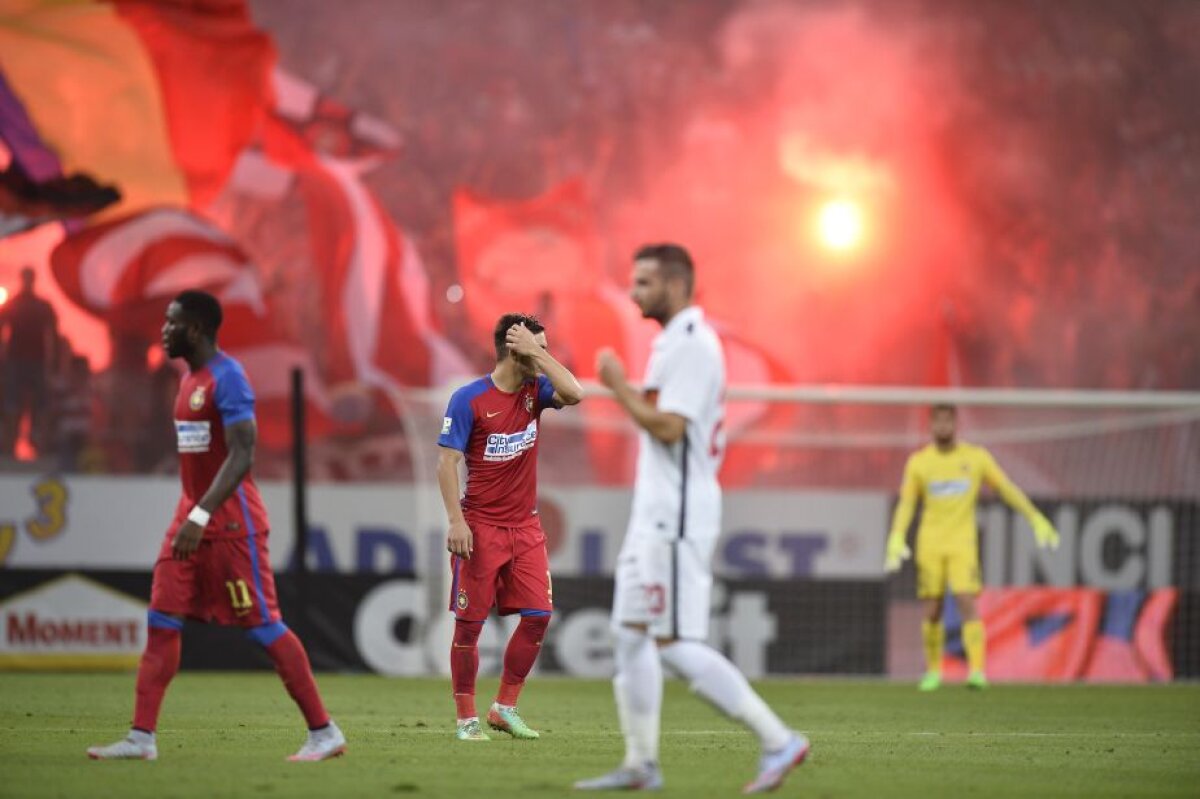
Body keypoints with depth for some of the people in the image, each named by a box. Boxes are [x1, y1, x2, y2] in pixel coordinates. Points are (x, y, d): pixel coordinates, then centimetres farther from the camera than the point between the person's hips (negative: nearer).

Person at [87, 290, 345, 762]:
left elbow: (241, 457, -23)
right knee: (161, 621, 3)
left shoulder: (227, 378, -15)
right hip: (194, 515, 9)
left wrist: (201, 515, -29)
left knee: (262, 625, -6)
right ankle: (142, 737, 2)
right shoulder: (191, 379, 15)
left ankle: (324, 732, 1)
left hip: (231, 520, -9)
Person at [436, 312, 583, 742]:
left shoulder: (535, 391, 5)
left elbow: (574, 393, -14)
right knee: (470, 622, -2)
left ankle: (505, 708, 12)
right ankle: (466, 718, 7)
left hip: (525, 526, 5)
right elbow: (447, 462, -11)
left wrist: (536, 352, -12)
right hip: (480, 526, -5)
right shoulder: (468, 399, -10)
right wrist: (456, 521, -19)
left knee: (538, 615, -1)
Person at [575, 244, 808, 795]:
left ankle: (778, 741, -11)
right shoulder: (674, 344, 17)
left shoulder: (692, 345, -15)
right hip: (654, 515, 11)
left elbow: (668, 427, -22)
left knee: (676, 643, -12)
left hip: (676, 517, -11)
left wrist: (618, 386, -13)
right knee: (631, 632, 11)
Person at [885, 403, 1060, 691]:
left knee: (967, 603, -17)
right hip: (930, 545, 1)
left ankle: (977, 670, -21)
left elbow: (1007, 489, 7)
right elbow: (906, 503, 1)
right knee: (932, 611, 3)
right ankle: (933, 671, 20)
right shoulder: (918, 462, 4)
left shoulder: (976, 457, 2)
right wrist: (896, 538, -15)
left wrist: (1037, 520, 3)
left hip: (963, 543, -1)